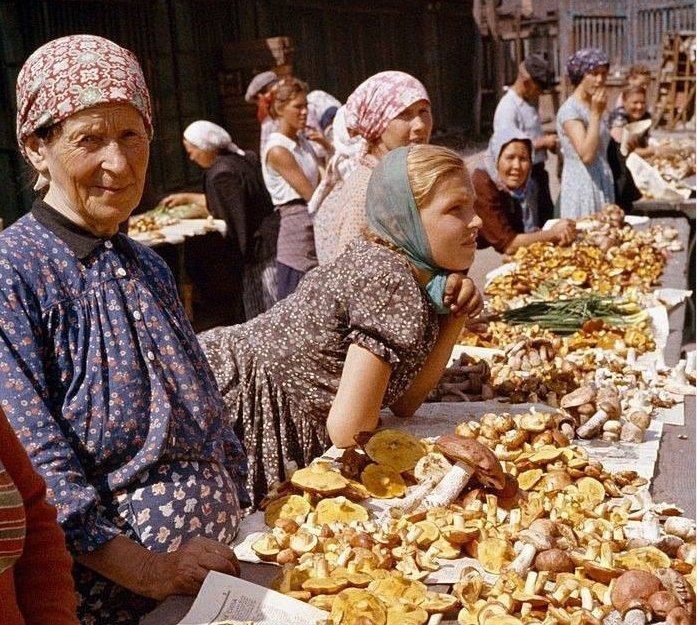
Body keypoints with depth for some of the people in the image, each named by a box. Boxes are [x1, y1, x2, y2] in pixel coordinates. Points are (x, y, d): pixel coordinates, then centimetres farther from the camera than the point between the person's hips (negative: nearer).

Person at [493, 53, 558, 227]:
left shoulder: (530, 102, 10)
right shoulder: (508, 107, -18)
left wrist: (549, 142, 5)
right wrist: (543, 142, -18)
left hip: (538, 172, 9)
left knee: (547, 219, 17)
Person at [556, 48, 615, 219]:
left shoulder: (594, 107, 13)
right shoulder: (570, 110, -13)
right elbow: (586, 154, -24)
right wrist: (596, 114, -21)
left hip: (603, 184, 8)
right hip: (581, 185, -8)